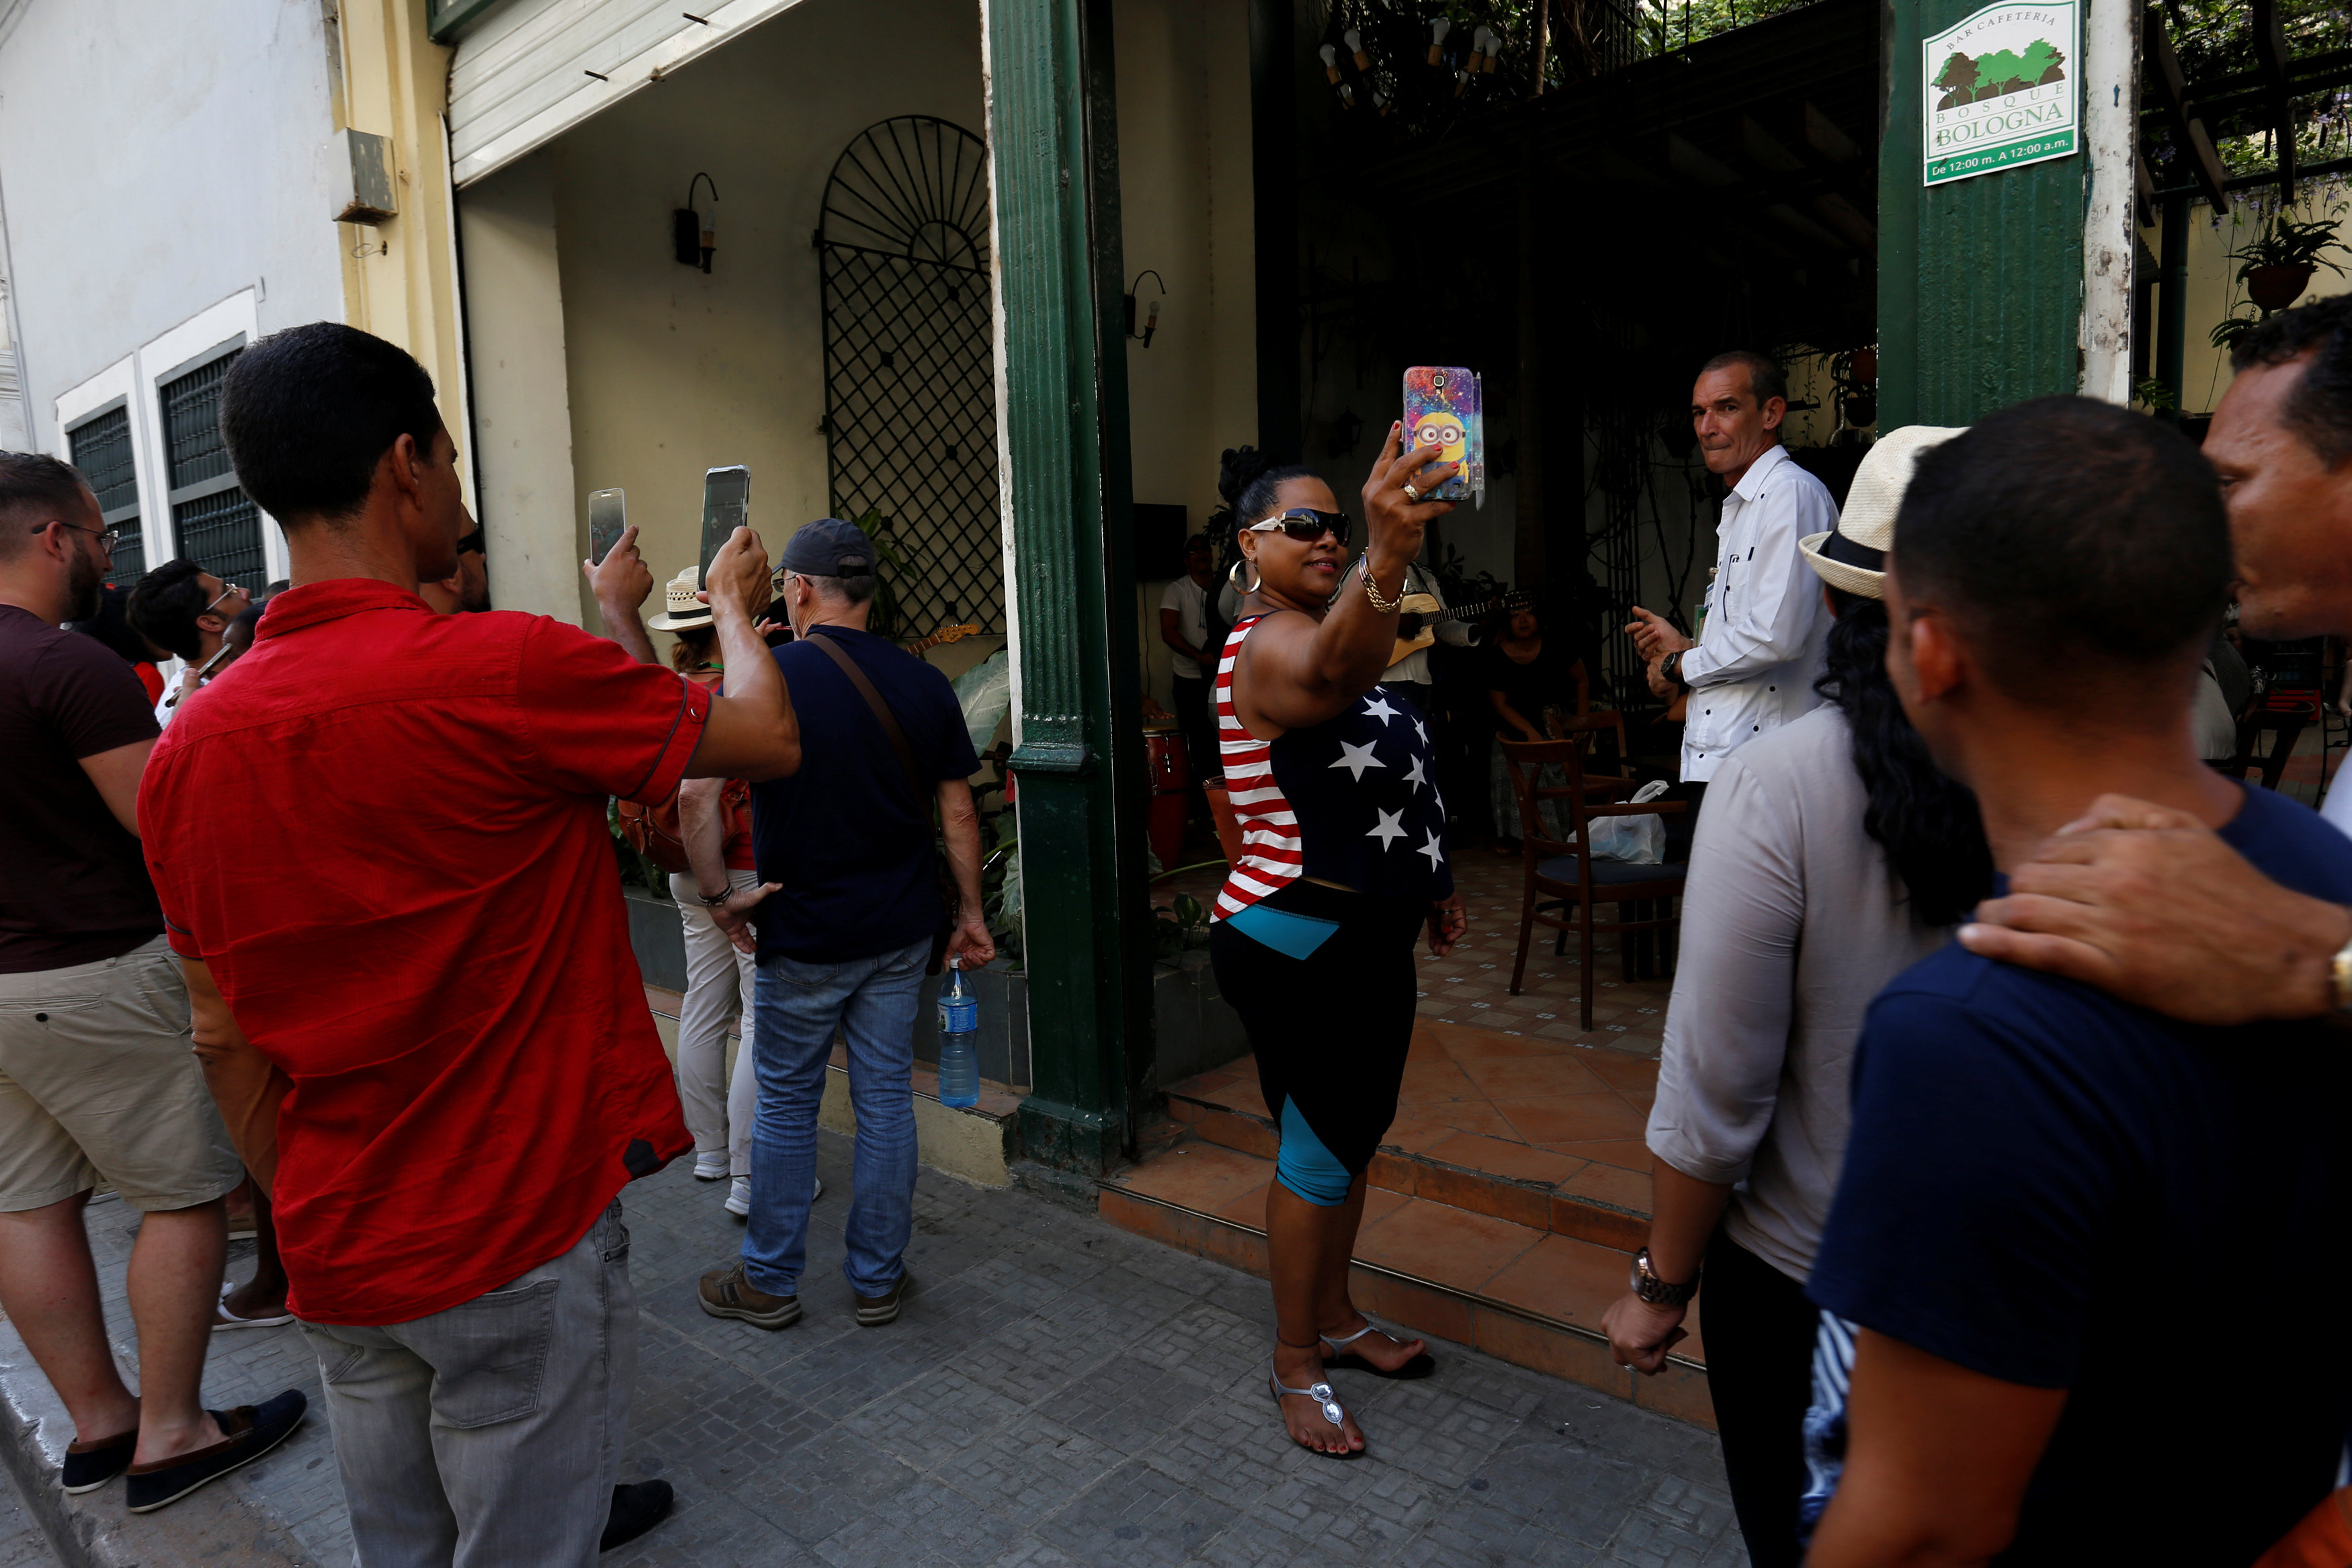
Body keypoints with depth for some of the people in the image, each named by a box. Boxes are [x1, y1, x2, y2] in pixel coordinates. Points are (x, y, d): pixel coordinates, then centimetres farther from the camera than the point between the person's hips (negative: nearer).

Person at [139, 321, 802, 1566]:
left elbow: (221, 1030, 8)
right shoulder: (505, 668, -22)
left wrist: (303, 1209, 20)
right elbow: (768, 739, -10)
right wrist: (730, 603, 9)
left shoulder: (188, 744, -1)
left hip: (340, 1252, 6)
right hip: (520, 1237, -6)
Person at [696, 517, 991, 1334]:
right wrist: (969, 913, 10)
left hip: (802, 936, -3)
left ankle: (770, 1282, 27)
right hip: (902, 929, 3)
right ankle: (878, 1279, 24)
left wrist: (719, 895, -3)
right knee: (886, 1099, 11)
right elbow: (958, 813, 2)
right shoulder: (923, 684, -1)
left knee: (786, 1106, 12)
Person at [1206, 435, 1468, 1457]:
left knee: (1355, 1134, 19)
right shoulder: (1271, 647, -20)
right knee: (1320, 1151, 1)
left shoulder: (1329, 633, 13)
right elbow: (1332, 674, -47)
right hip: (1299, 945, -10)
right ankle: (1296, 1366, 20)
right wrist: (1388, 558, -65)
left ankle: (1334, 1318, 38)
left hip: (1367, 935, 10)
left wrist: (1427, 879, 25)